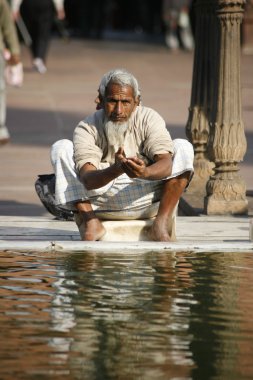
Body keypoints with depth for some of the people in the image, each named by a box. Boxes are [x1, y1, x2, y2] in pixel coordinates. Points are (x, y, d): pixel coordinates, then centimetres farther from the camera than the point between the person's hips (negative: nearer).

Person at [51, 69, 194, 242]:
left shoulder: (149, 119, -7)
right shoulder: (87, 128, -11)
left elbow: (166, 163, -23)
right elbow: (87, 180, -26)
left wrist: (144, 173, -48)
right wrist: (115, 170, -48)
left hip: (146, 200, 1)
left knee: (183, 148, -16)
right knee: (61, 148, -16)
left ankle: (160, 225, -21)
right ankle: (90, 223, -18)